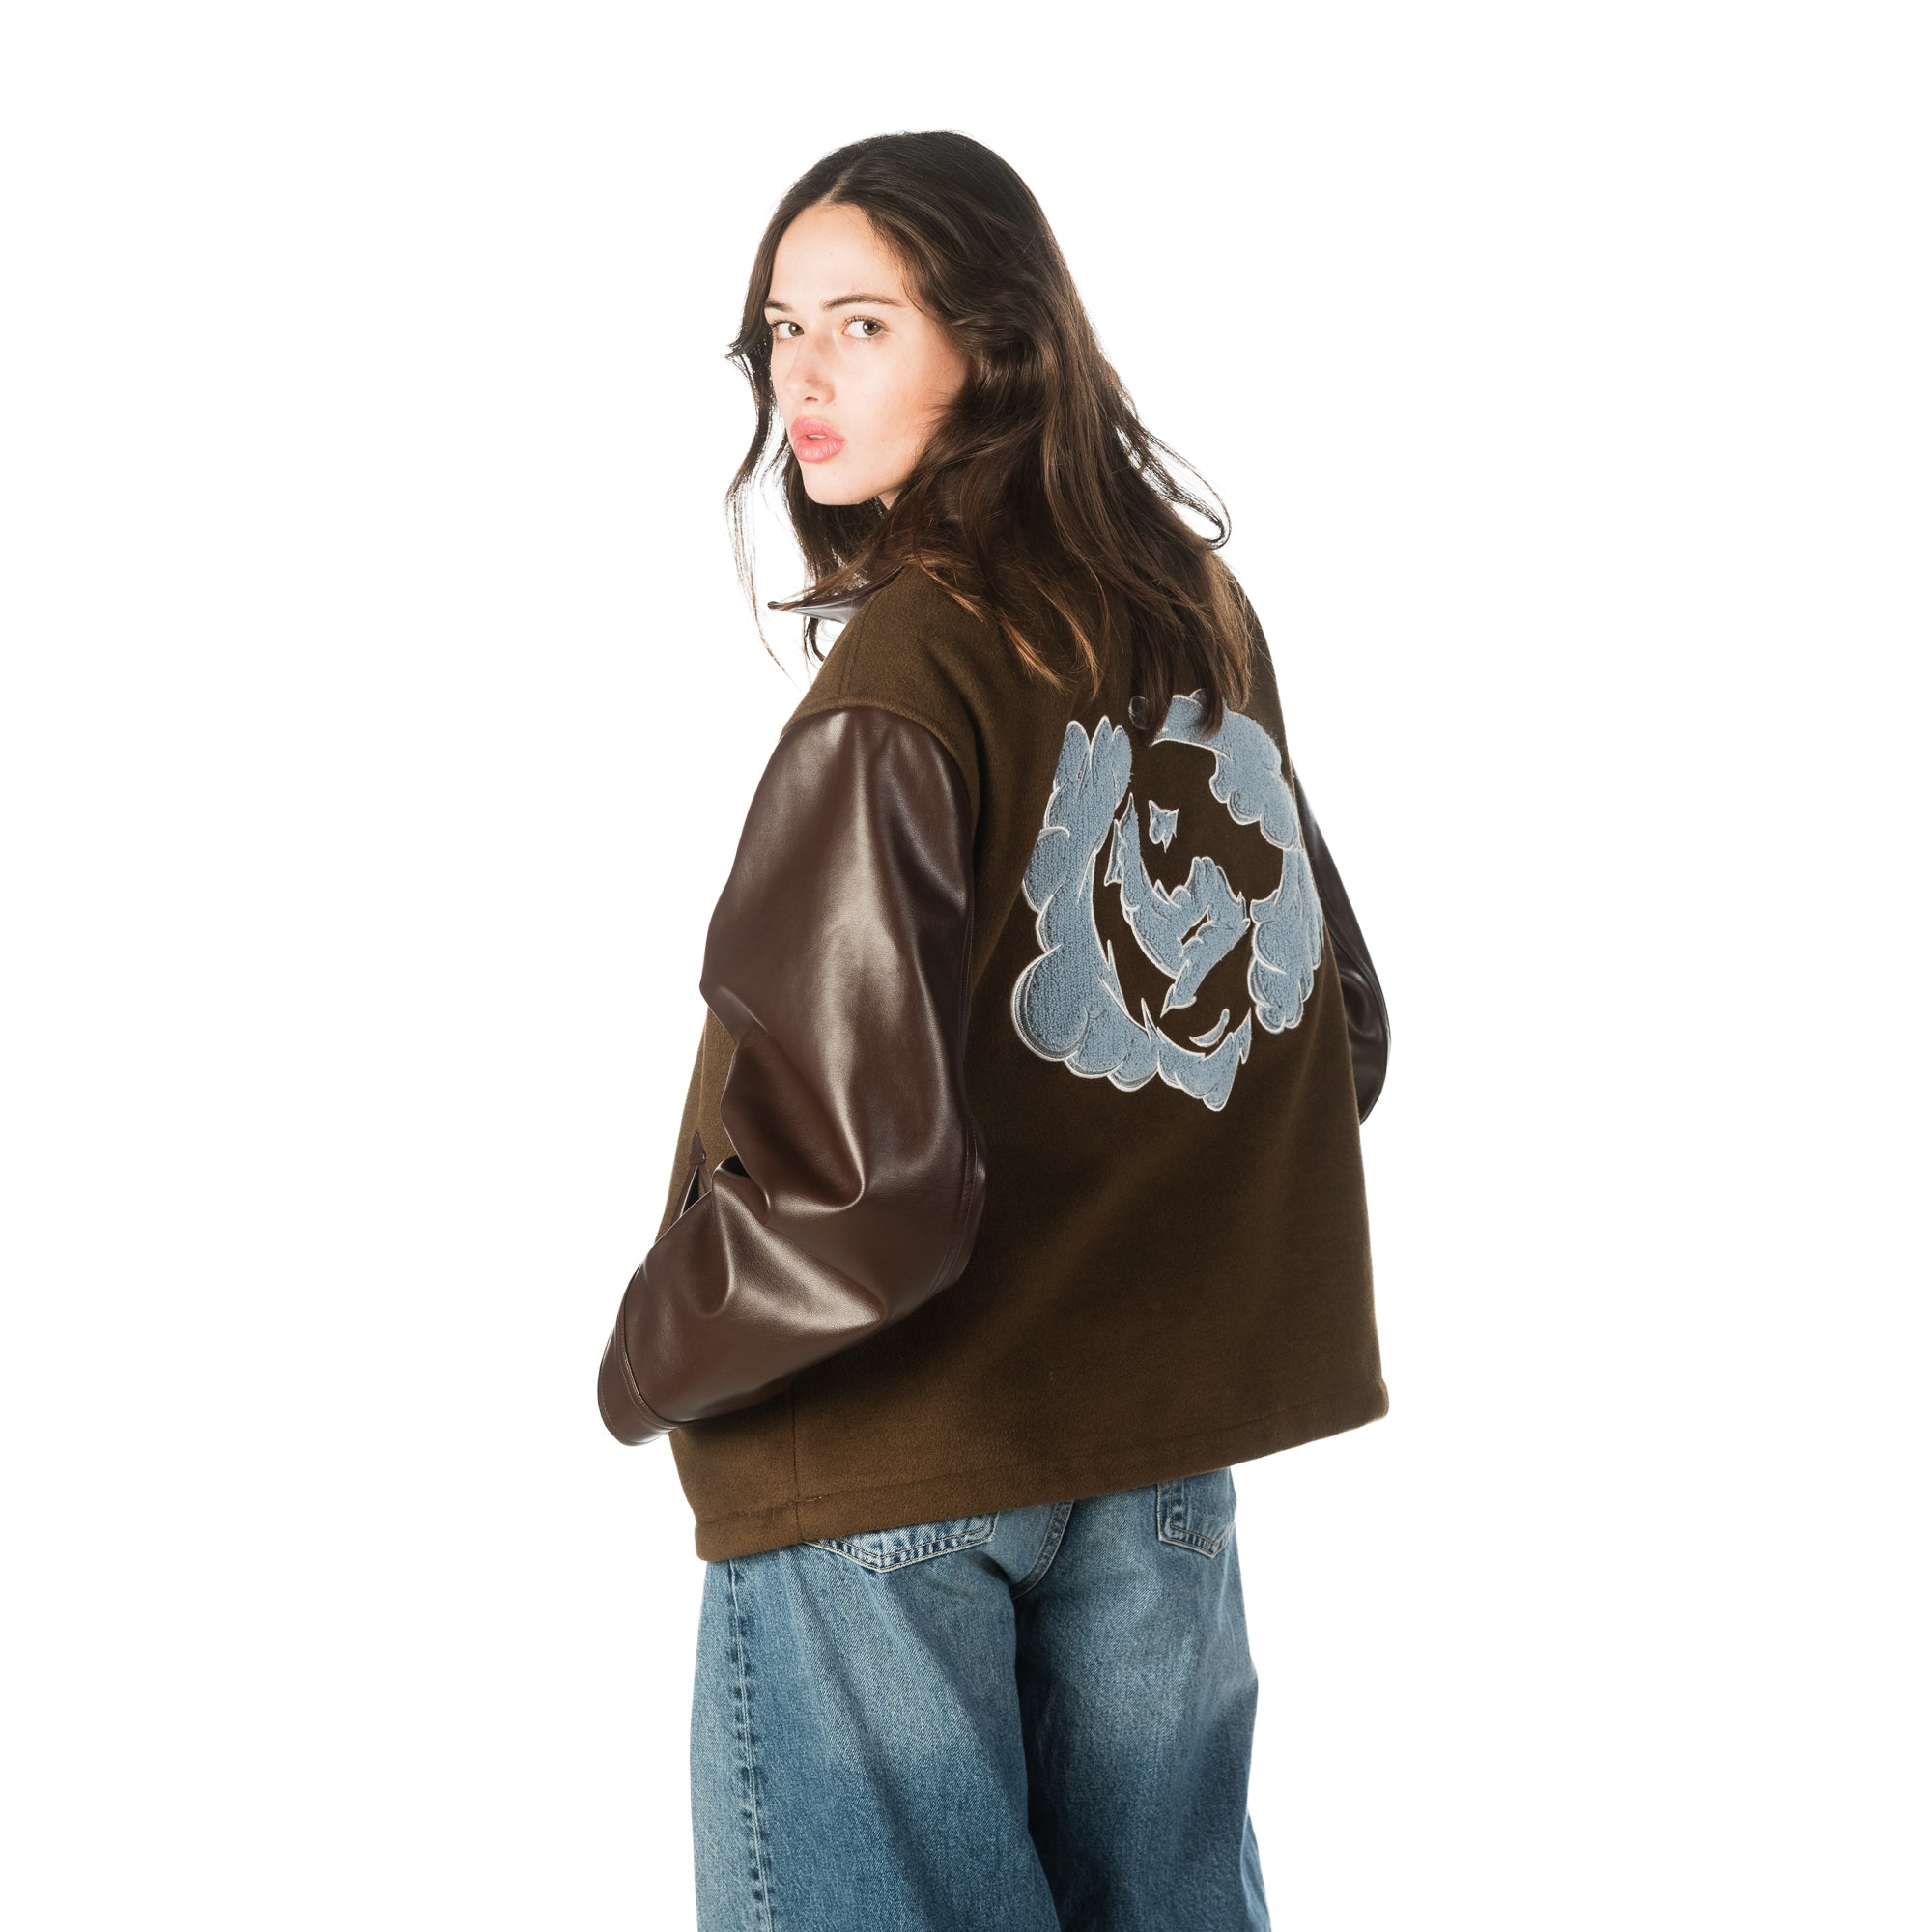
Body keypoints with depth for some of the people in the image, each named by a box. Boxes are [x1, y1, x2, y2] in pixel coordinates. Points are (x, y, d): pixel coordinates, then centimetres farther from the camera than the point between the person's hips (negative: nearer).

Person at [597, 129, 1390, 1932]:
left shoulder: (908, 672, -20)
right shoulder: (1205, 612, 2)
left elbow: (850, 1174, -24)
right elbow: (1322, 1010, 14)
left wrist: (653, 1359, -7)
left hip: (893, 1459, -7)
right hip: (1172, 1404, 7)